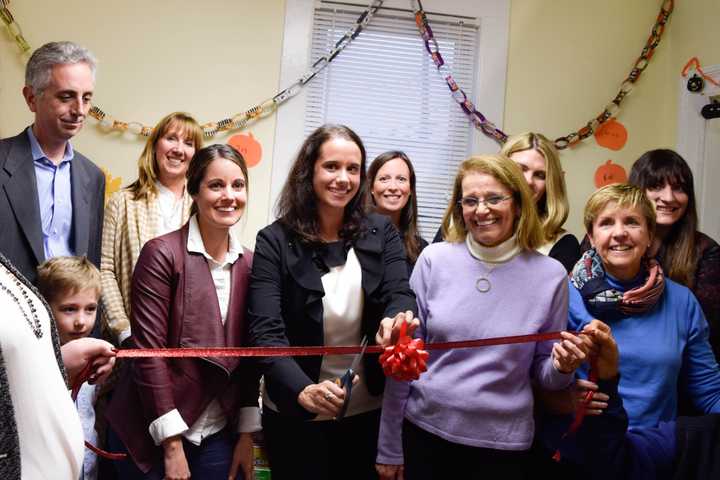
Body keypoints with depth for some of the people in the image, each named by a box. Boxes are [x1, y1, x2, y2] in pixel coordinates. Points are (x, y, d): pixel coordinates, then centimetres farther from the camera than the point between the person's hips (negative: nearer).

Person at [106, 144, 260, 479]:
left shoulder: (249, 263, 4)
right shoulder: (162, 253, -11)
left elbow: (249, 354, 6)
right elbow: (148, 349, -15)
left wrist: (246, 434, 2)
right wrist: (172, 444, -15)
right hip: (151, 435, -4)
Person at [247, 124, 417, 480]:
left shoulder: (381, 233, -1)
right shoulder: (275, 241, -10)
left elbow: (401, 295, -12)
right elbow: (265, 332, -18)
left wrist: (396, 319, -36)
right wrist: (303, 390, -35)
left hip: (367, 411, 3)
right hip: (294, 414, -2)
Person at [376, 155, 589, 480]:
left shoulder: (550, 275, -6)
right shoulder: (434, 260, -6)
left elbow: (543, 374, 4)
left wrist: (562, 368, -18)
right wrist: (389, 448, 1)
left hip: (502, 442, 0)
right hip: (424, 429, 1)